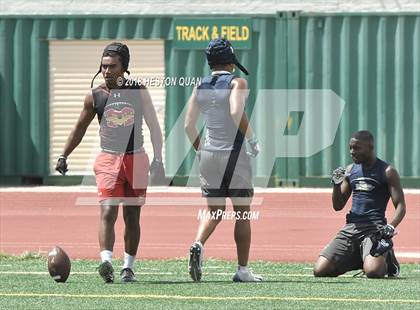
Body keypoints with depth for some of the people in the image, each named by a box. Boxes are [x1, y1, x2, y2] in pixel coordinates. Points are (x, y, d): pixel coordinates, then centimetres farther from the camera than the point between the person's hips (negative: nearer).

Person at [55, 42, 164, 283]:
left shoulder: (139, 92, 2)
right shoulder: (95, 96, 3)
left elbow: (154, 127, 7)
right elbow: (80, 128, 13)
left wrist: (158, 159, 1)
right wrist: (64, 156, 9)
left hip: (136, 159, 1)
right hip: (108, 159, -1)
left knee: (132, 216, 7)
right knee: (108, 212, -17)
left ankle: (128, 267, 15)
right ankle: (106, 261, -30)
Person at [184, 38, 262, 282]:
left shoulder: (200, 87, 8)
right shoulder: (237, 83, -7)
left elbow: (189, 125, 6)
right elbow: (236, 112, -24)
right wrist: (253, 139, -13)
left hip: (209, 155, 5)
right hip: (234, 153, -4)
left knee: (214, 211, 11)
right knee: (242, 213, 6)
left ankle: (198, 244, -18)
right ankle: (243, 270, 6)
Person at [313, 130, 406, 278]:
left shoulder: (387, 172, -1)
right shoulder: (350, 170, 15)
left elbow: (400, 206, -4)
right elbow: (338, 206, 18)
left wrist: (391, 227, -23)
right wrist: (336, 184, -1)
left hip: (375, 228, -5)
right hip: (350, 228, 5)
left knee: (373, 271, -31)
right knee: (320, 271, -9)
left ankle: (387, 259, 6)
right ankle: (358, 261, 16)